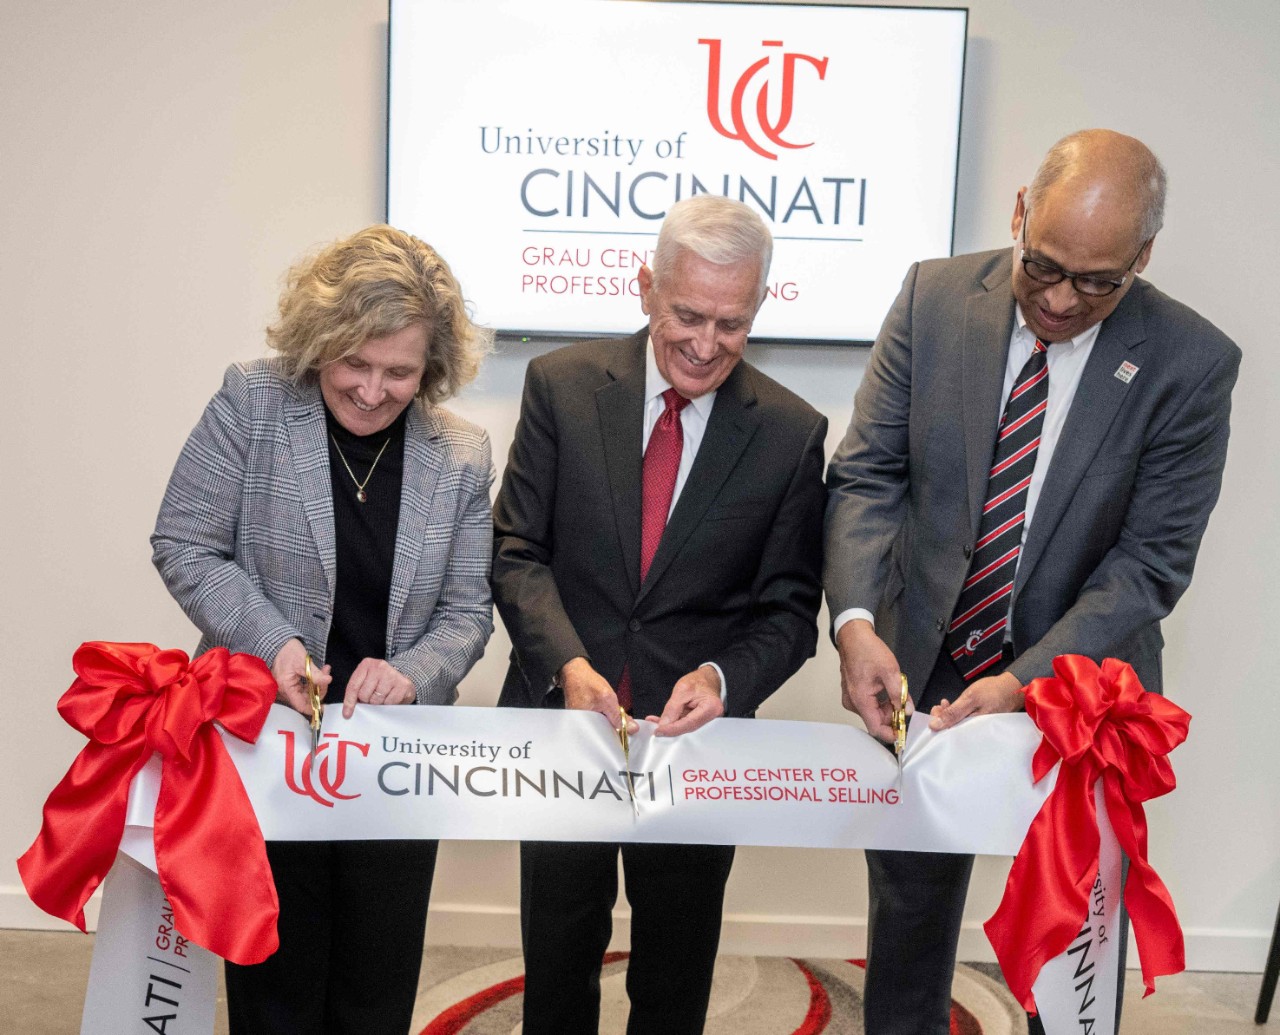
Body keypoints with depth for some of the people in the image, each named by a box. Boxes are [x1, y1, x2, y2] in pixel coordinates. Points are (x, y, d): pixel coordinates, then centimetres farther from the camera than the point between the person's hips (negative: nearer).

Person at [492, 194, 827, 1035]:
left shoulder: (791, 433, -5)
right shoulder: (562, 385, -4)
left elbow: (790, 610, -1)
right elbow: (518, 550, -4)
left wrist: (723, 677, -21)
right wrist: (567, 663, -20)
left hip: (696, 733, 0)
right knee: (557, 963, 15)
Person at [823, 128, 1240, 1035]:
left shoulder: (1191, 363, -15)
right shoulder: (935, 297, -9)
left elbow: (1149, 560, -15)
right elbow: (867, 474, -9)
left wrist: (1025, 682, -25)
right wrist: (856, 620, -25)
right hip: (922, 665, 2)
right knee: (910, 901, 20)